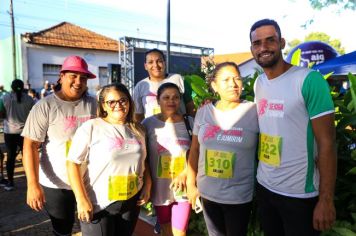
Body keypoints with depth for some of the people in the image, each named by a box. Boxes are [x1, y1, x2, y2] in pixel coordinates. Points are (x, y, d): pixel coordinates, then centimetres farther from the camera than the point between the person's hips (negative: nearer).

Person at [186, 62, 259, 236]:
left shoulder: (254, 112, -11)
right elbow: (194, 151, 5)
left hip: (240, 196, -3)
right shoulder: (203, 112, -2)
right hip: (207, 192, 3)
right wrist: (191, 184, 7)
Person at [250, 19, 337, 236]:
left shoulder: (309, 80, -16)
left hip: (300, 194, -5)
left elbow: (327, 143, -16)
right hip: (263, 186, 6)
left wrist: (326, 199, -16)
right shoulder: (258, 84, 3)